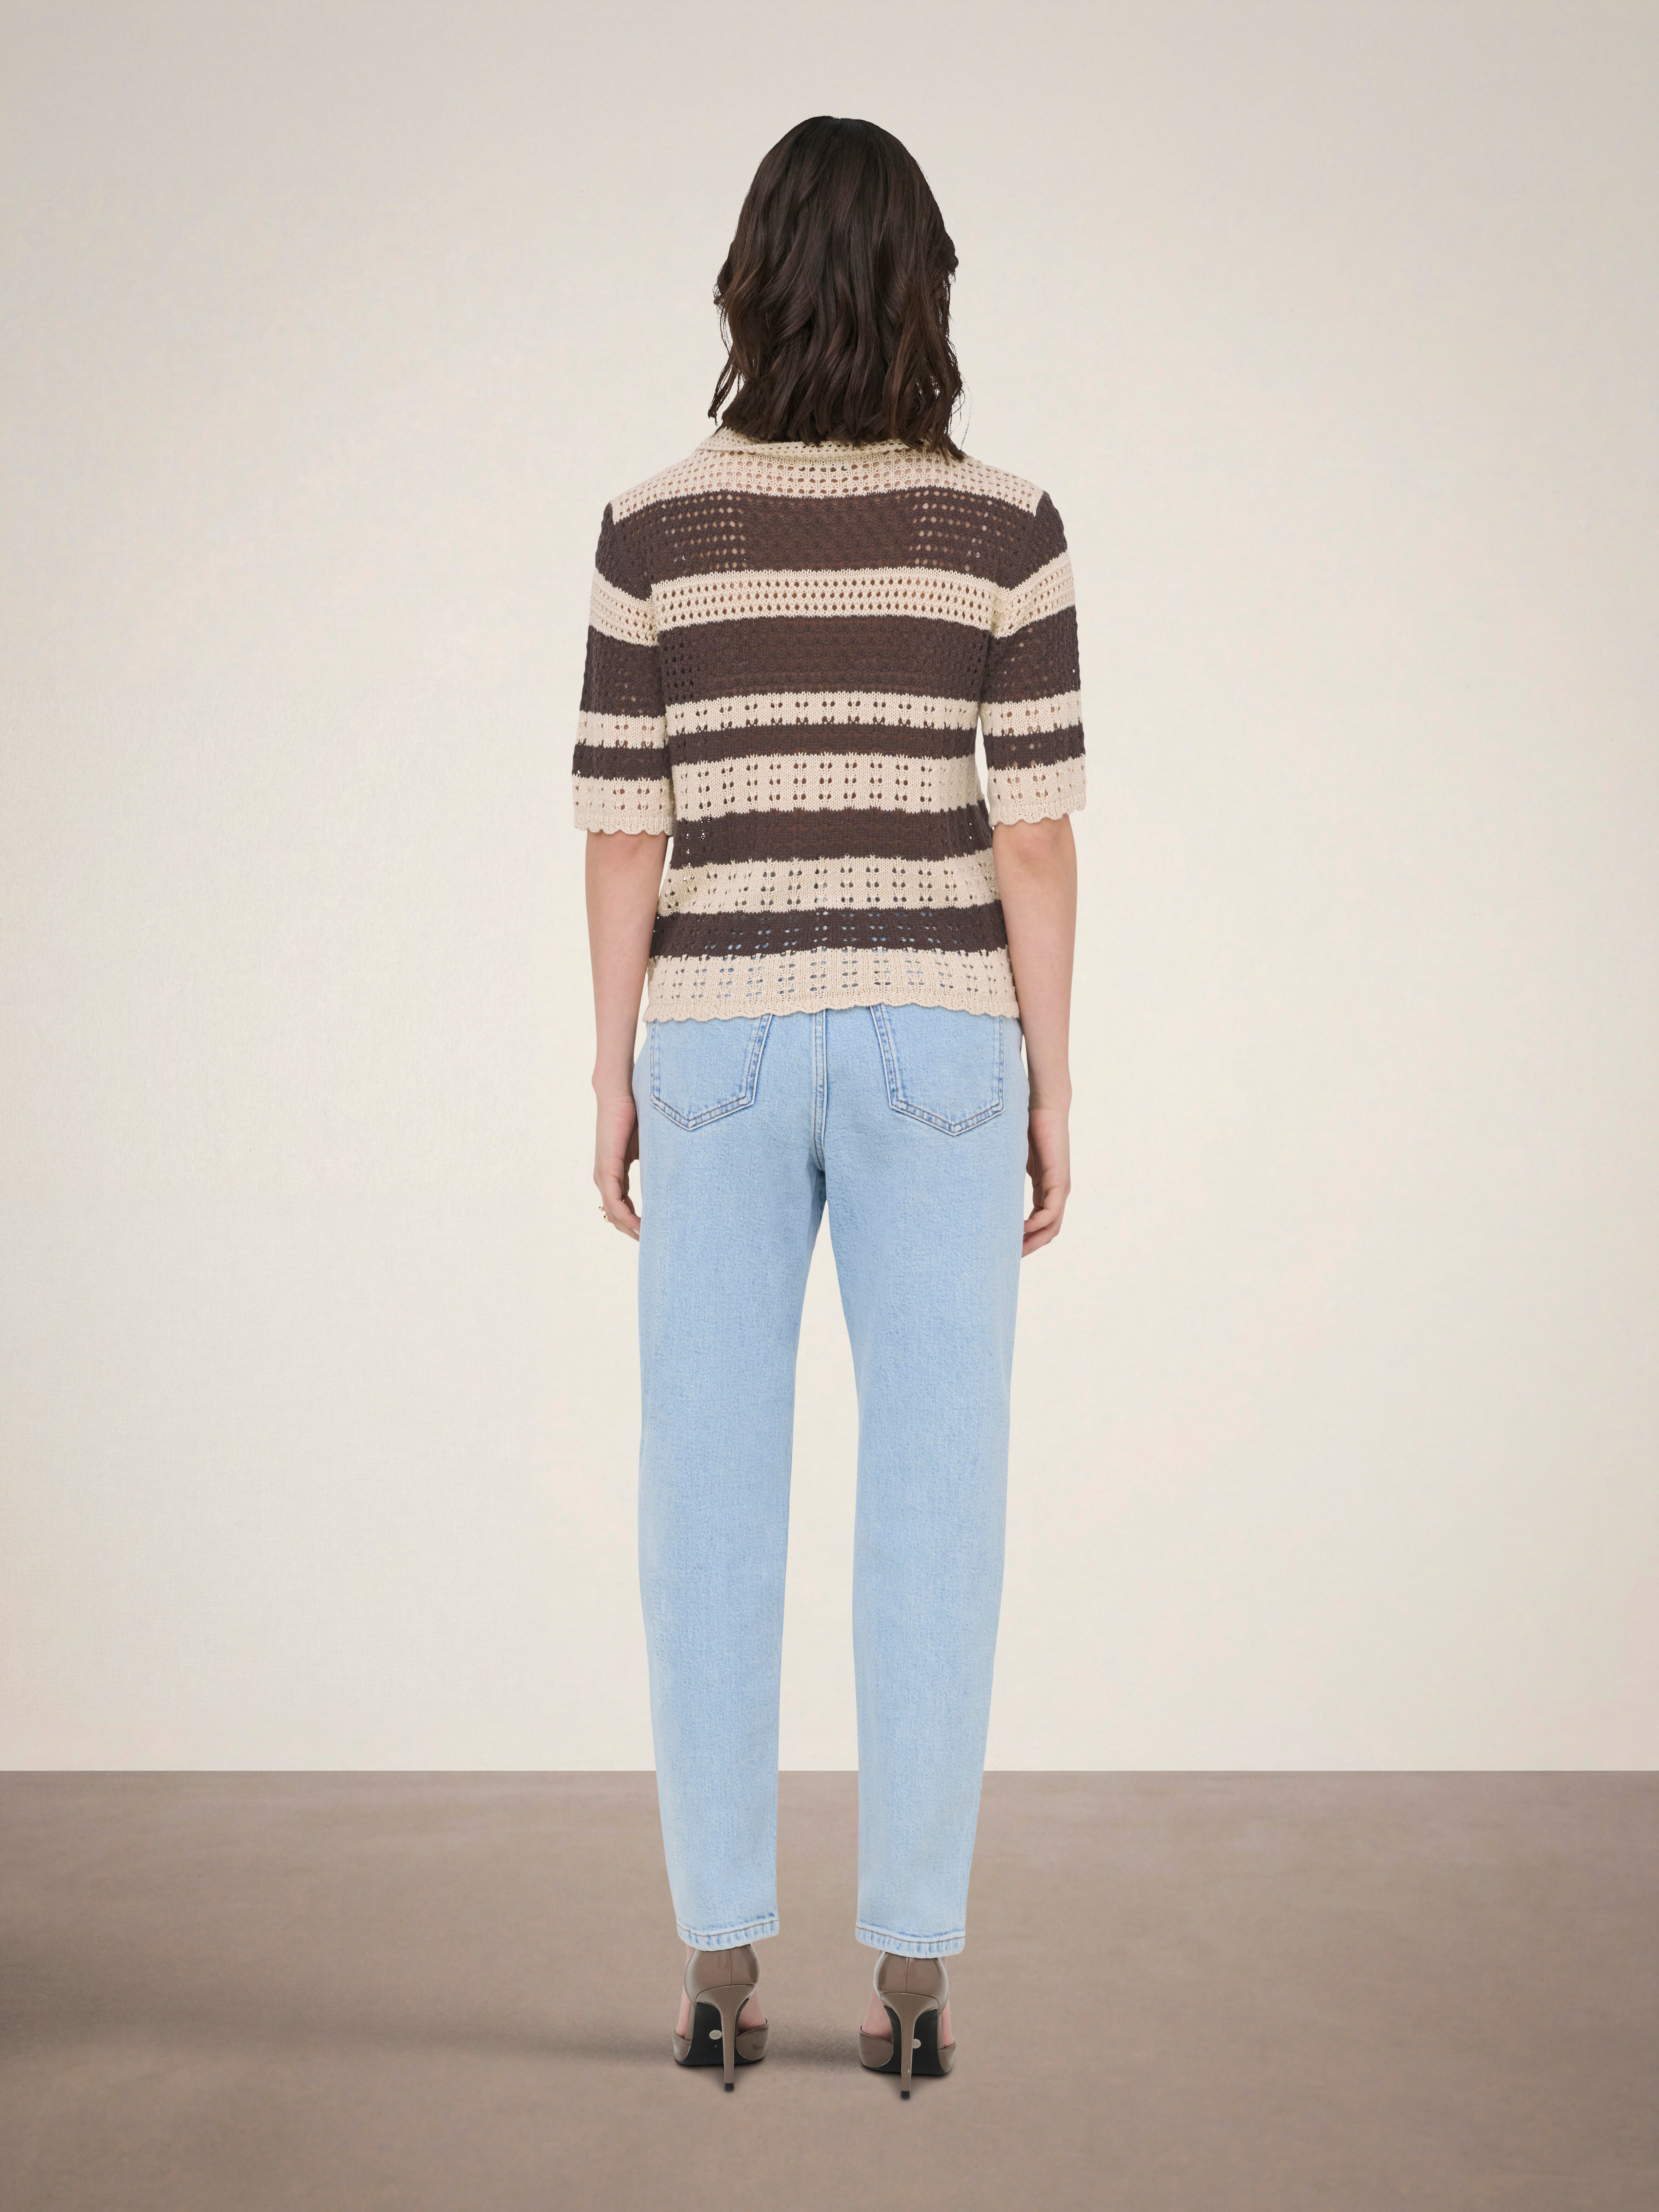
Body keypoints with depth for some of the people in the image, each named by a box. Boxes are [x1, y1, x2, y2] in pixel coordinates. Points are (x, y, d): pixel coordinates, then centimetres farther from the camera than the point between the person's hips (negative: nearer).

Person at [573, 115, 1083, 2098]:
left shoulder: (655, 525, -2)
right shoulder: (1004, 525, -3)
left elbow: (625, 832, -2)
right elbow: (1036, 832, -5)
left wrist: (612, 1079, 7)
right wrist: (1051, 1089, 3)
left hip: (723, 1048, 1)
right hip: (929, 1045, 0)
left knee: (712, 1513, 7)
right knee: (932, 1514, 5)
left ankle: (719, 1968, 10)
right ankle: (913, 1973, 7)